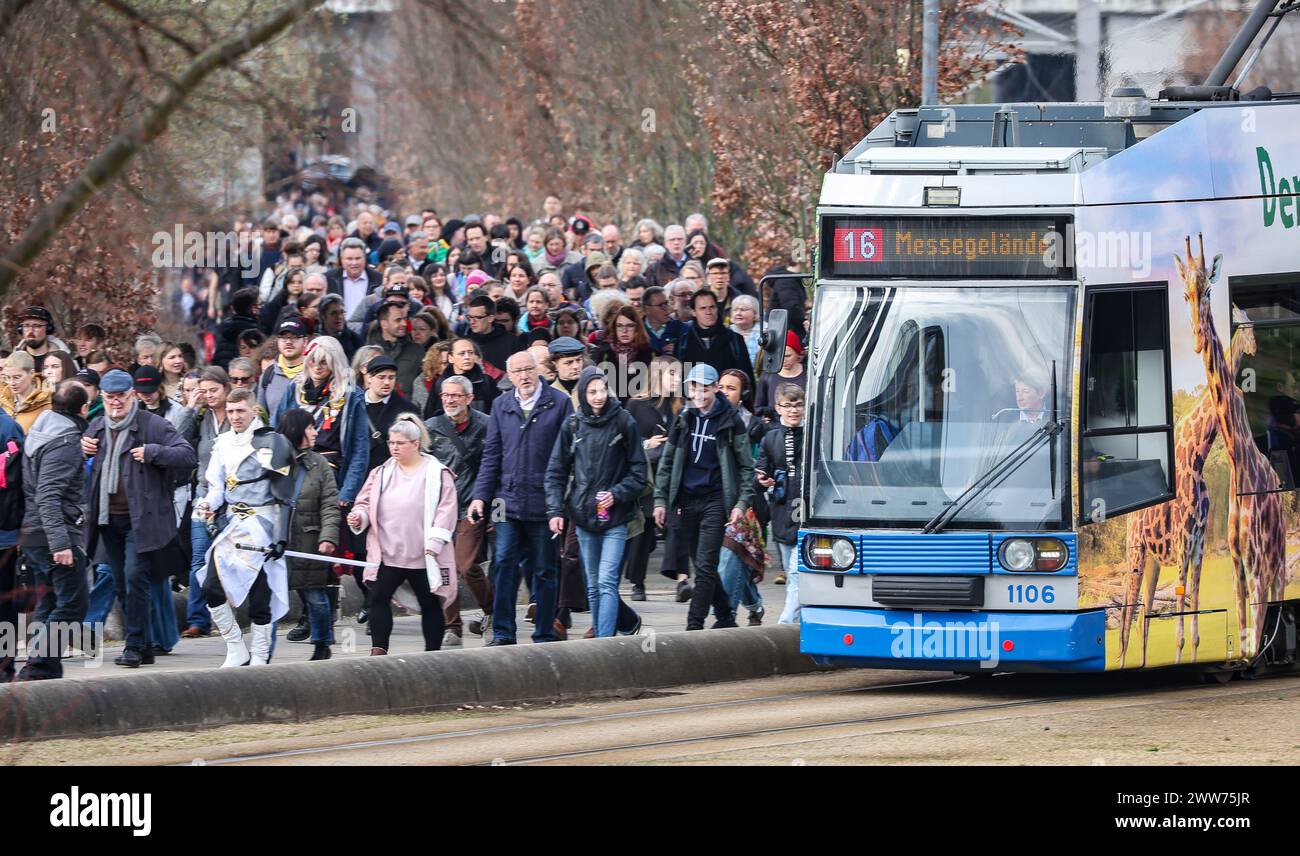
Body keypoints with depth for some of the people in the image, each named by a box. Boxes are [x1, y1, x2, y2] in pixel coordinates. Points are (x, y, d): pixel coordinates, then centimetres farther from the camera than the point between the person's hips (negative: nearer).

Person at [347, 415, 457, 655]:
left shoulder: (437, 473, -4)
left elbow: (446, 510, -9)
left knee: (430, 604, 10)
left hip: (423, 555, -3)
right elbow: (365, 503, 14)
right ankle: (378, 651, -14)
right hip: (387, 554, 3)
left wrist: (434, 543, -16)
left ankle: (433, 653, 20)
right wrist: (359, 517, -9)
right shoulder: (381, 473, 10)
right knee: (378, 598, -12)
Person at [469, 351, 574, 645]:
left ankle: (544, 635, 11)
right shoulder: (501, 406, 11)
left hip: (544, 501, -3)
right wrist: (481, 495, 4)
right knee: (504, 566, -5)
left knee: (544, 571, 5)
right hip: (509, 499, 3)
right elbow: (492, 454, 12)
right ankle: (503, 633, -1)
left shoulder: (559, 403, -1)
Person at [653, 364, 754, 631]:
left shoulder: (730, 422, -2)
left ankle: (695, 624, -13)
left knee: (705, 566, -11)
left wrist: (742, 502, -8)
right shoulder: (684, 420, 10)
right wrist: (660, 500, 7)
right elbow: (667, 463, 14)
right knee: (702, 566, 10)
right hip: (687, 503, 5)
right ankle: (725, 616, 24)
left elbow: (746, 466, 0)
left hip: (715, 501, -5)